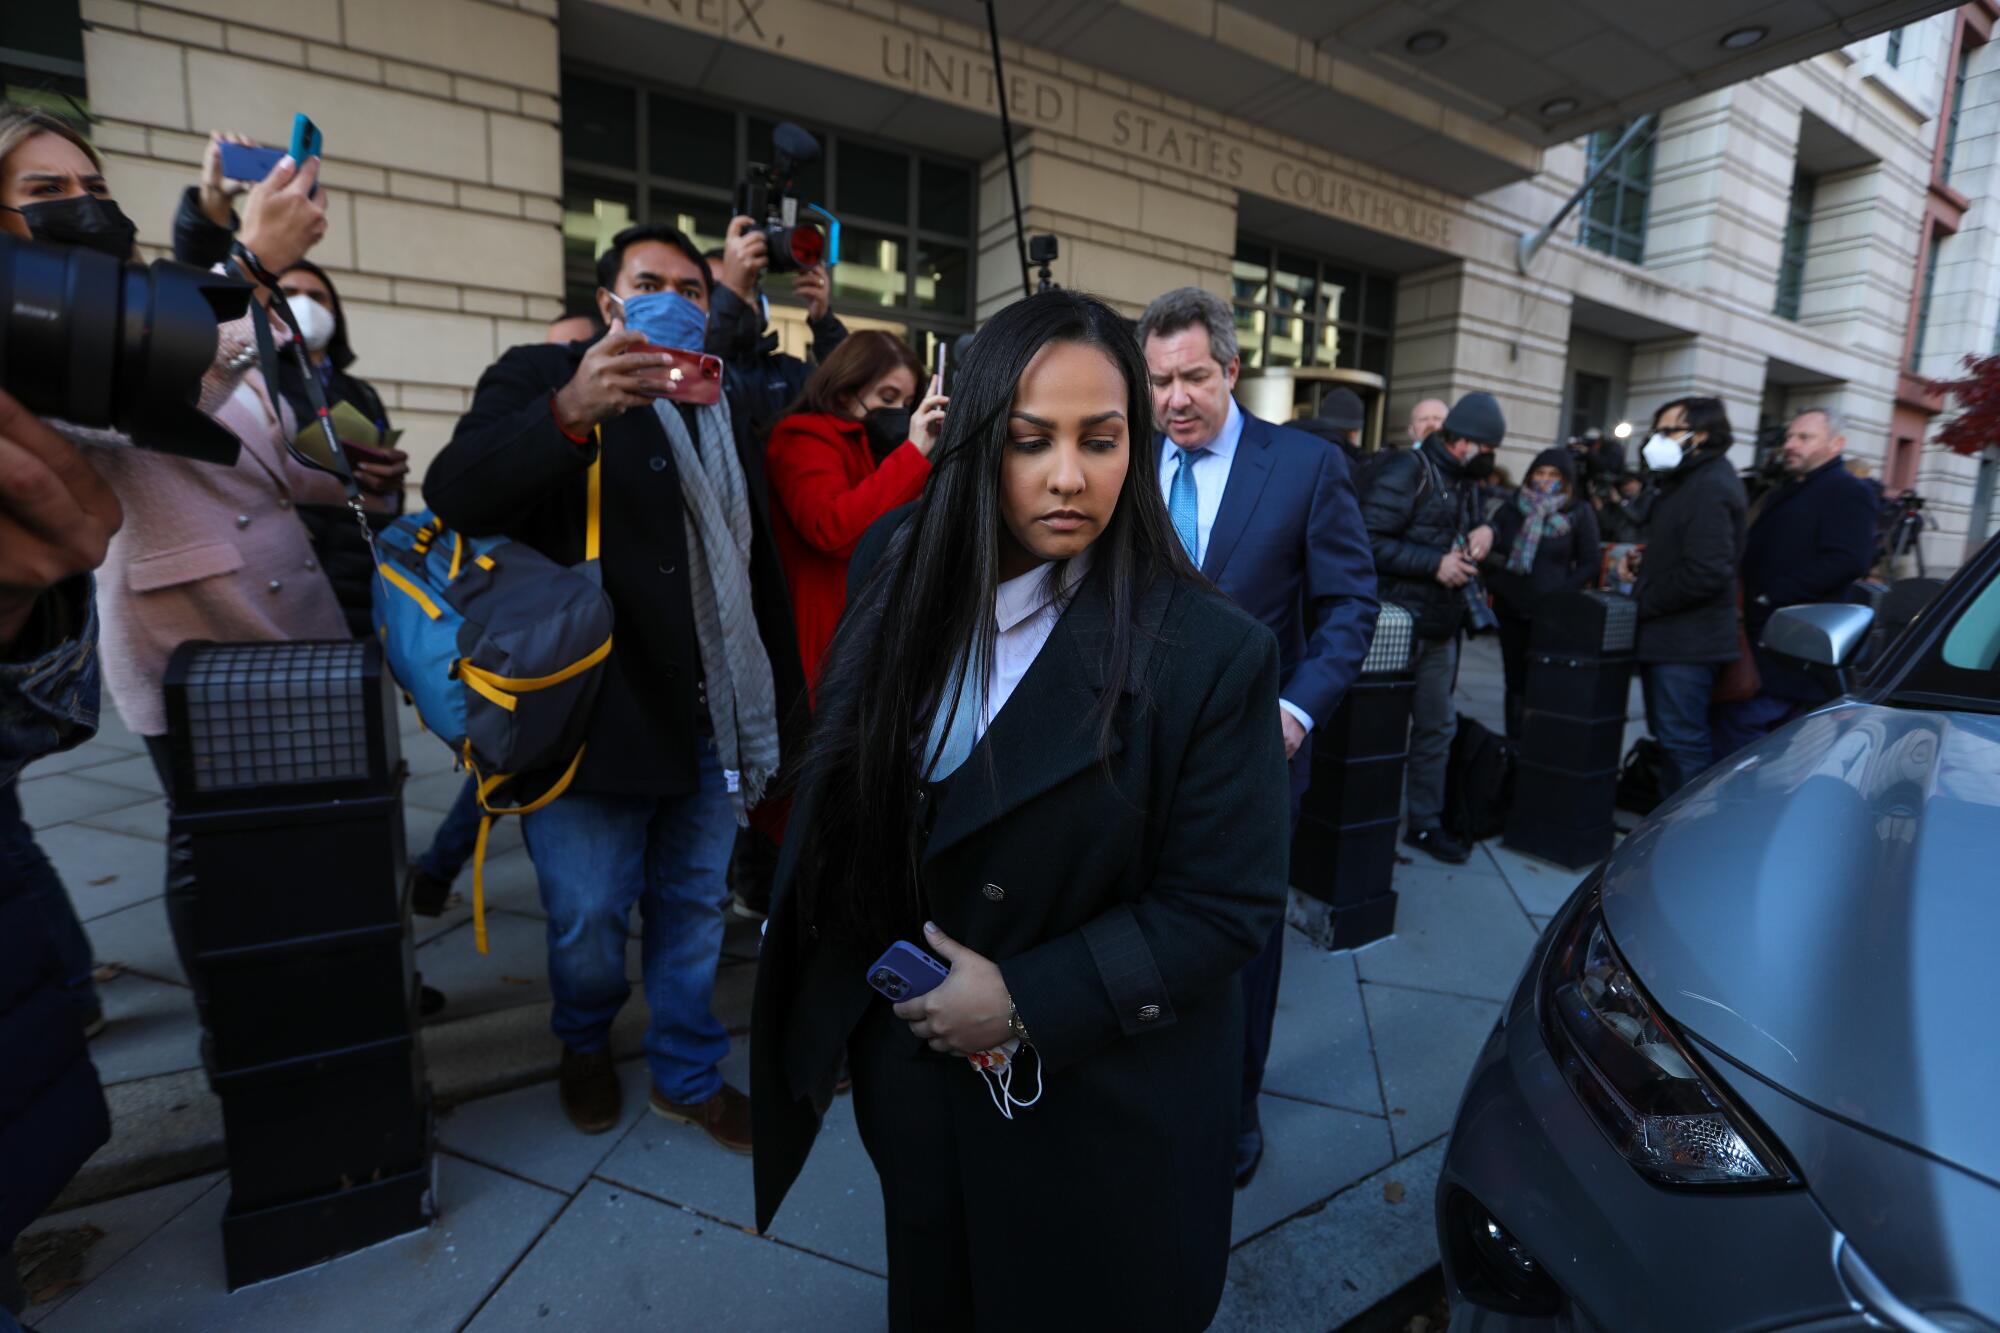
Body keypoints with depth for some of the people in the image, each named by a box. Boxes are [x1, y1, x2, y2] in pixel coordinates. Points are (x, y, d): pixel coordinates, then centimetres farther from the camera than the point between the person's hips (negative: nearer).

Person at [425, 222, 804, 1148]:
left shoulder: (727, 407, 16)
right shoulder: (541, 377, 0)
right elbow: (454, 496, -17)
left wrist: (781, 693, 15)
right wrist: (570, 412, -33)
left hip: (713, 719, 5)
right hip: (597, 715, -4)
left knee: (696, 906, 14)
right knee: (586, 917, 8)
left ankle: (688, 1075, 35)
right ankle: (585, 1045, 40)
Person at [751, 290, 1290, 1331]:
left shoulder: (1210, 653, -20)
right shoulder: (904, 602, -5)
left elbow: (1228, 903, -17)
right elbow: (842, 823, 3)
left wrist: (1029, 1002, -21)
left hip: (1101, 1111, -3)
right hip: (911, 1081, 4)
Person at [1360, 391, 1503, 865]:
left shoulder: (1465, 480, 16)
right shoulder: (1406, 471, -12)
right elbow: (1369, 541, -21)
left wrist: (1481, 534, 3)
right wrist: (1435, 564, -21)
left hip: (1440, 628, 9)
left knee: (1437, 726, 14)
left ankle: (1425, 822, 27)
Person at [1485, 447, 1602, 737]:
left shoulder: (1580, 514, 2)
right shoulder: (1511, 509, 9)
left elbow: (1589, 566, 2)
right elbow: (1488, 552, 10)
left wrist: (1561, 595, -11)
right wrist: (1496, 585, -6)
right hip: (1511, 611, 3)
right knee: (1516, 683, 9)